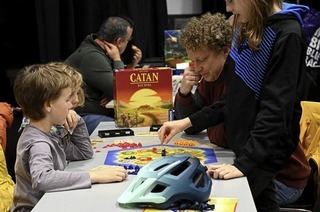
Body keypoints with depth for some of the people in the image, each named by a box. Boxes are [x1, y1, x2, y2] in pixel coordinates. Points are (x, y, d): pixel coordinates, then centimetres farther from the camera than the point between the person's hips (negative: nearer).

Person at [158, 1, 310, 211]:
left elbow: (276, 110, -22)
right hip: (241, 144, 7)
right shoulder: (247, 30, 8)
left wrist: (244, 163, -28)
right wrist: (188, 122, 3)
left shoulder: (286, 36, -17)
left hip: (261, 154, -7)